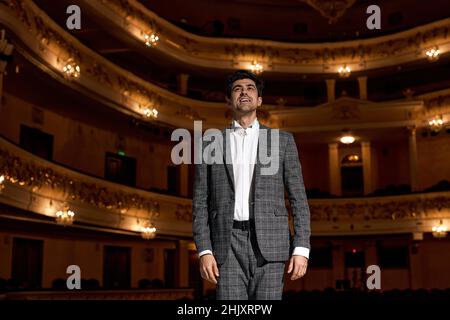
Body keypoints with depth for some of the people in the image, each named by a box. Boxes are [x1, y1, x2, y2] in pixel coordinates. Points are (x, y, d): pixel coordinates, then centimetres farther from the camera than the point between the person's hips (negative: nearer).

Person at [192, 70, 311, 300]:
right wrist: (204, 251, -3)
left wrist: (301, 249, -4)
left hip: (268, 243, 0)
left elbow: (298, 199, 6)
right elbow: (200, 202, 7)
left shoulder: (282, 140, 10)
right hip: (227, 245, 0)